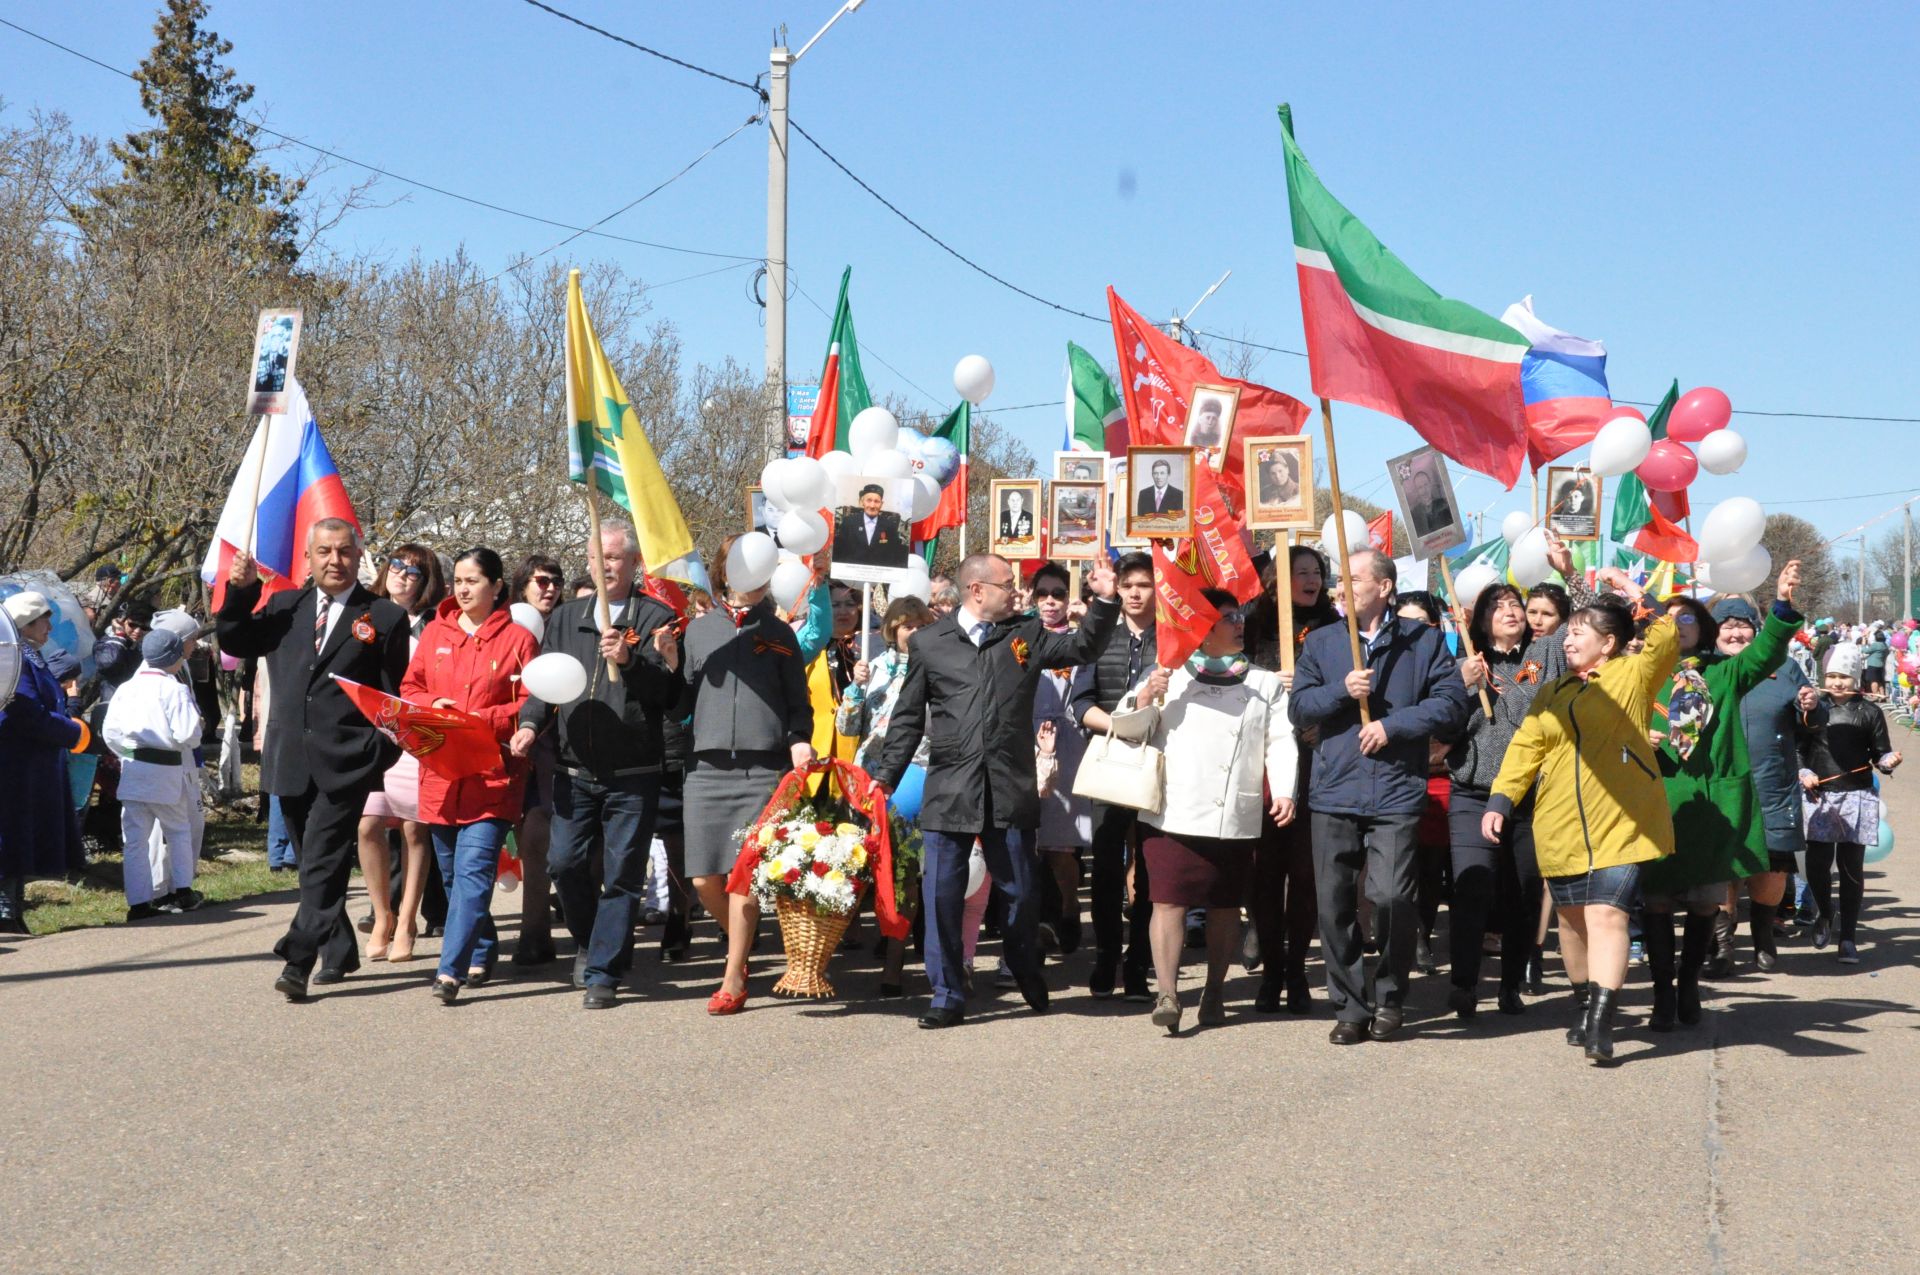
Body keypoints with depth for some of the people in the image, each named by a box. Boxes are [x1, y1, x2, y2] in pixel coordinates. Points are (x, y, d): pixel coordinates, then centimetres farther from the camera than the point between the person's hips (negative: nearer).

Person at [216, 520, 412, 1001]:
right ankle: (339, 952, 24)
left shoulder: (384, 618, 2)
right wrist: (241, 592, -2)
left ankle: (298, 963, -16)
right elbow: (235, 644, 12)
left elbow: (395, 698, 2)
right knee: (313, 865, 12)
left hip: (345, 763, -5)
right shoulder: (284, 606, 14)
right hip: (291, 761, 5)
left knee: (322, 864, -12)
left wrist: (382, 758, -5)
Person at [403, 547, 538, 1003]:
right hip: (441, 772, 5)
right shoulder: (435, 632, 11)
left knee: (473, 872, -14)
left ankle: (451, 970, -18)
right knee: (453, 874, 13)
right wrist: (433, 706, -6)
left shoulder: (517, 639, -2)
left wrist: (483, 719, -16)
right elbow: (409, 688, 15)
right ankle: (482, 953, 29)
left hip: (492, 776, -5)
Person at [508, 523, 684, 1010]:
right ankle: (589, 943, 27)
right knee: (564, 863, 1)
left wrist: (630, 659, -20)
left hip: (632, 775, -3)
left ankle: (603, 972, 7)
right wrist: (530, 722, -4)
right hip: (575, 770, 4)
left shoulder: (657, 618, 1)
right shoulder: (566, 617, 15)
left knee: (621, 874, -1)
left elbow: (670, 691, -6)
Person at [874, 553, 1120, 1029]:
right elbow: (908, 718, 8)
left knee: (1020, 892, 9)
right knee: (942, 895, -1)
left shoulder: (1026, 634, 10)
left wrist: (1104, 601, -5)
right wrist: (886, 777, 4)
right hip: (949, 790, -1)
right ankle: (947, 996, 10)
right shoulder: (929, 642, 6)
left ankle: (1027, 973, 35)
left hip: (1011, 791, 1)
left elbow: (1083, 649, 8)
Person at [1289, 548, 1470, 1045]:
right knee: (1335, 905, 2)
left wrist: (1393, 725, -10)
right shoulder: (1321, 642, 14)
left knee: (1392, 897, -15)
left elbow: (1451, 703, -2)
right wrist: (1342, 690, -9)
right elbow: (1298, 707, 7)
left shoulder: (1423, 640, 6)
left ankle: (1390, 997, 6)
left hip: (1396, 794, -3)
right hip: (1334, 795, 3)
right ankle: (1350, 1007, 13)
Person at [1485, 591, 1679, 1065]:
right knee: (1574, 919, 12)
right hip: (1561, 826, 5)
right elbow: (1525, 749, 11)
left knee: (1607, 915, -14)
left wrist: (1638, 598, -4)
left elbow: (1669, 637, -13)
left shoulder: (1633, 674, 3)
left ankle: (1600, 1025, -17)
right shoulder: (1552, 693, 16)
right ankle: (1585, 1007, 29)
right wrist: (1499, 802, 1)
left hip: (1620, 824, -5)